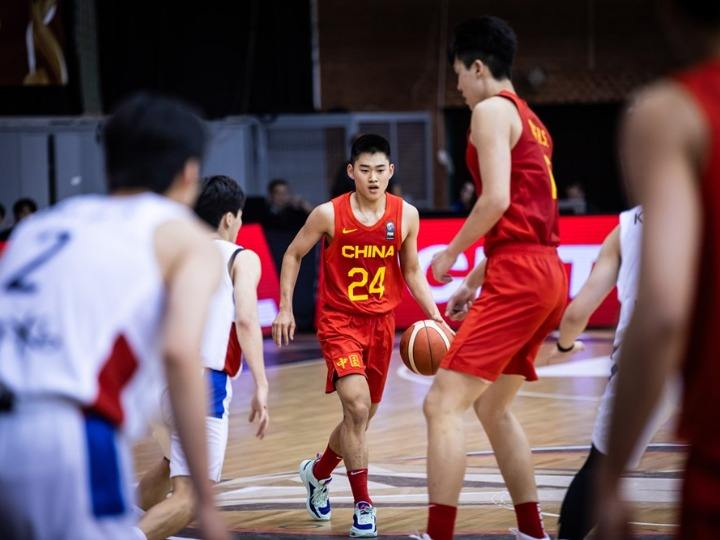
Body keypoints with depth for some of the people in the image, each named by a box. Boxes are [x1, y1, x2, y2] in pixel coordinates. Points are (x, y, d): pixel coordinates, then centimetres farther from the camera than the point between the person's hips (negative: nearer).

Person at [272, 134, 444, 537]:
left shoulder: (406, 215, -4)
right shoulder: (329, 215, -13)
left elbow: (412, 271, 8)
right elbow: (293, 255, 2)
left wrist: (435, 317, -3)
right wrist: (286, 307, -3)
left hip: (382, 322, 4)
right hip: (339, 320, -4)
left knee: (364, 415, 13)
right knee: (357, 407, -20)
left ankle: (318, 472, 41)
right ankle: (364, 506, -11)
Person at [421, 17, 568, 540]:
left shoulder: (492, 110, -5)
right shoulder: (531, 122, 23)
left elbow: (497, 201, -17)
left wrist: (451, 254, -4)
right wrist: (476, 279, 25)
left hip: (518, 276, -10)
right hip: (546, 272, 10)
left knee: (443, 402, -12)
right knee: (492, 407, 21)